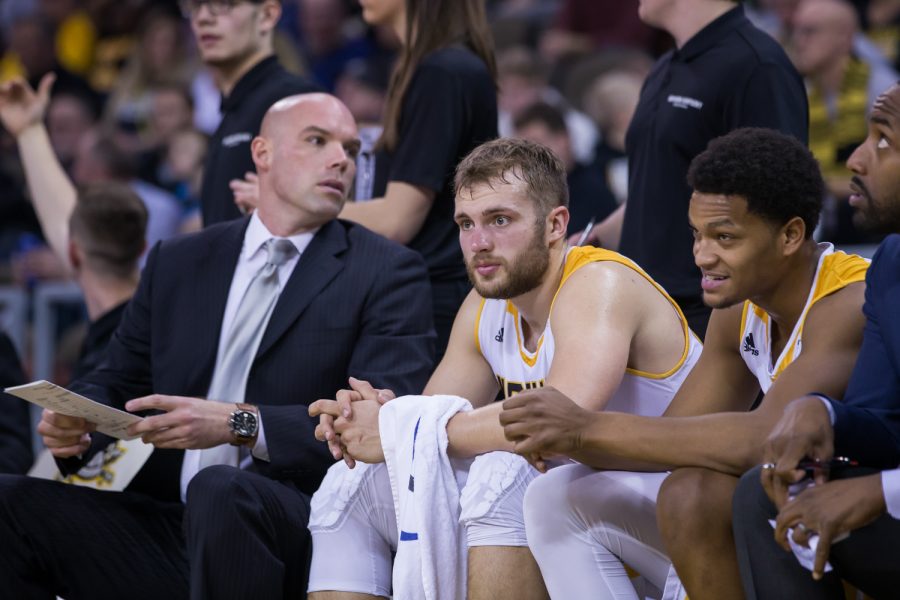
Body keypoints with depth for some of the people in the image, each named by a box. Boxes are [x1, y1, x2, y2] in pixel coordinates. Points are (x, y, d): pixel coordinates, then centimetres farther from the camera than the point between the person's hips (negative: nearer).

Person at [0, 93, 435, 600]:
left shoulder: (388, 272, 5)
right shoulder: (178, 263, 19)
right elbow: (119, 381, 22)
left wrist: (241, 424, -21)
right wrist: (75, 425, -4)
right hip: (170, 531, 4)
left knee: (219, 491, -37)